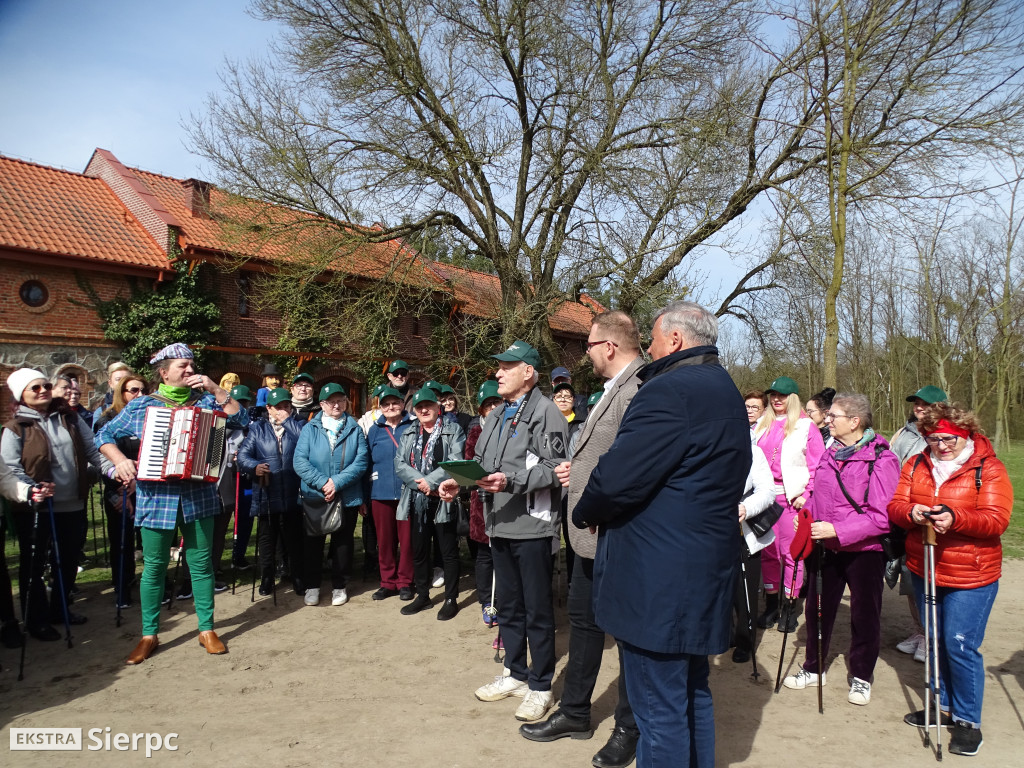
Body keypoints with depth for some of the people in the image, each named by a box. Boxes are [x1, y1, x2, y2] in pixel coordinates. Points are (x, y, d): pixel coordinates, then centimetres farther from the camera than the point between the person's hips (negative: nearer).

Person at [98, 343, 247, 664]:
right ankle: (149, 635, 23)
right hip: (156, 496, 0)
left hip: (198, 496, 1)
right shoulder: (140, 405, 4)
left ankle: (207, 629, 20)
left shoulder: (206, 401, 5)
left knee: (201, 564, 7)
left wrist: (215, 389, -10)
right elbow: (104, 435, 9)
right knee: (154, 567, 7)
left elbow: (241, 419, -5)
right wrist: (120, 460, -8)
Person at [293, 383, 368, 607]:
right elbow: (299, 461, -8)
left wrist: (337, 482, -19)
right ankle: (312, 586, 24)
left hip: (347, 497, 0)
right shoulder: (310, 429, 1)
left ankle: (339, 586, 24)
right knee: (313, 542, 9)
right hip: (314, 496, 0)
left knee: (343, 542, 10)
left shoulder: (355, 430, 2)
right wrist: (322, 482, -19)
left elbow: (361, 461, -8)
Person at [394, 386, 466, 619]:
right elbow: (400, 464, 0)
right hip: (417, 501, 5)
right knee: (419, 551, 13)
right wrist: (422, 483, -14)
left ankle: (451, 599, 14)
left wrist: (430, 482, -20)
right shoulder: (408, 434, 12)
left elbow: (455, 463, -13)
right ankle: (422, 596, 27)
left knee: (449, 552, 3)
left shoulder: (453, 431, -1)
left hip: (443, 501, -4)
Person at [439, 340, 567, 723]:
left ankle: (540, 686, 19)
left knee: (538, 610, 4)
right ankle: (516, 674, 35)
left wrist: (511, 480, -27)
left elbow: (553, 469, -18)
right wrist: (459, 482, 1)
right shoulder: (495, 417, 17)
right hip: (500, 523, 8)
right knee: (508, 606, 19)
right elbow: (481, 464, 18)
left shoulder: (545, 412, -10)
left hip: (532, 524, -8)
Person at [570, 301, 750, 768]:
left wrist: (583, 513, -3)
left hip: (658, 580, -10)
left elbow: (616, 478, -24)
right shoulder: (726, 392, 14)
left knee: (660, 710, 3)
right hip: (706, 571, 10)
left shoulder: (670, 390, -18)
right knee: (692, 694, 23)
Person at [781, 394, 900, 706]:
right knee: (817, 608, 13)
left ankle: (862, 676, 32)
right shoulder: (830, 454, 3)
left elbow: (883, 516, -23)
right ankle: (813, 668, 32)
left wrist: (836, 530, -27)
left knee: (864, 615, 12)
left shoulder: (882, 460, -18)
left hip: (864, 551, -5)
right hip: (827, 548, 6)